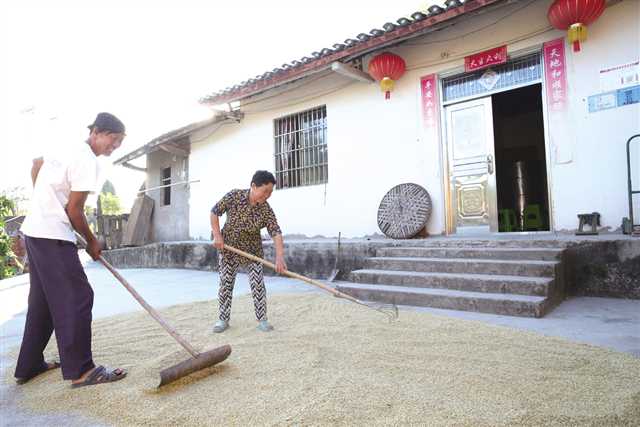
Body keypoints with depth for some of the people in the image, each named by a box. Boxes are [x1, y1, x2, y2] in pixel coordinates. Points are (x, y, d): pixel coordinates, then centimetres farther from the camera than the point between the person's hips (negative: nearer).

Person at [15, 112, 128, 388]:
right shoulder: (87, 161, -17)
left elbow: (36, 164, 31)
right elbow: (74, 210, -15)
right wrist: (92, 241, -1)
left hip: (34, 230, 10)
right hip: (52, 235, -10)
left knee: (42, 300, 16)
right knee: (76, 297, -8)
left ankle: (29, 365, 26)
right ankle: (80, 370, -3)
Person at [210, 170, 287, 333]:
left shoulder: (266, 210, -17)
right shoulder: (234, 196, -18)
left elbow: (276, 232, -25)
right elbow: (215, 212, -8)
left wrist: (279, 257, -38)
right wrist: (217, 235, -15)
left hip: (253, 250, 0)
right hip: (228, 247, 0)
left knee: (258, 284, -2)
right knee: (225, 284, 6)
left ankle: (262, 319, 12)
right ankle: (223, 319, 20)